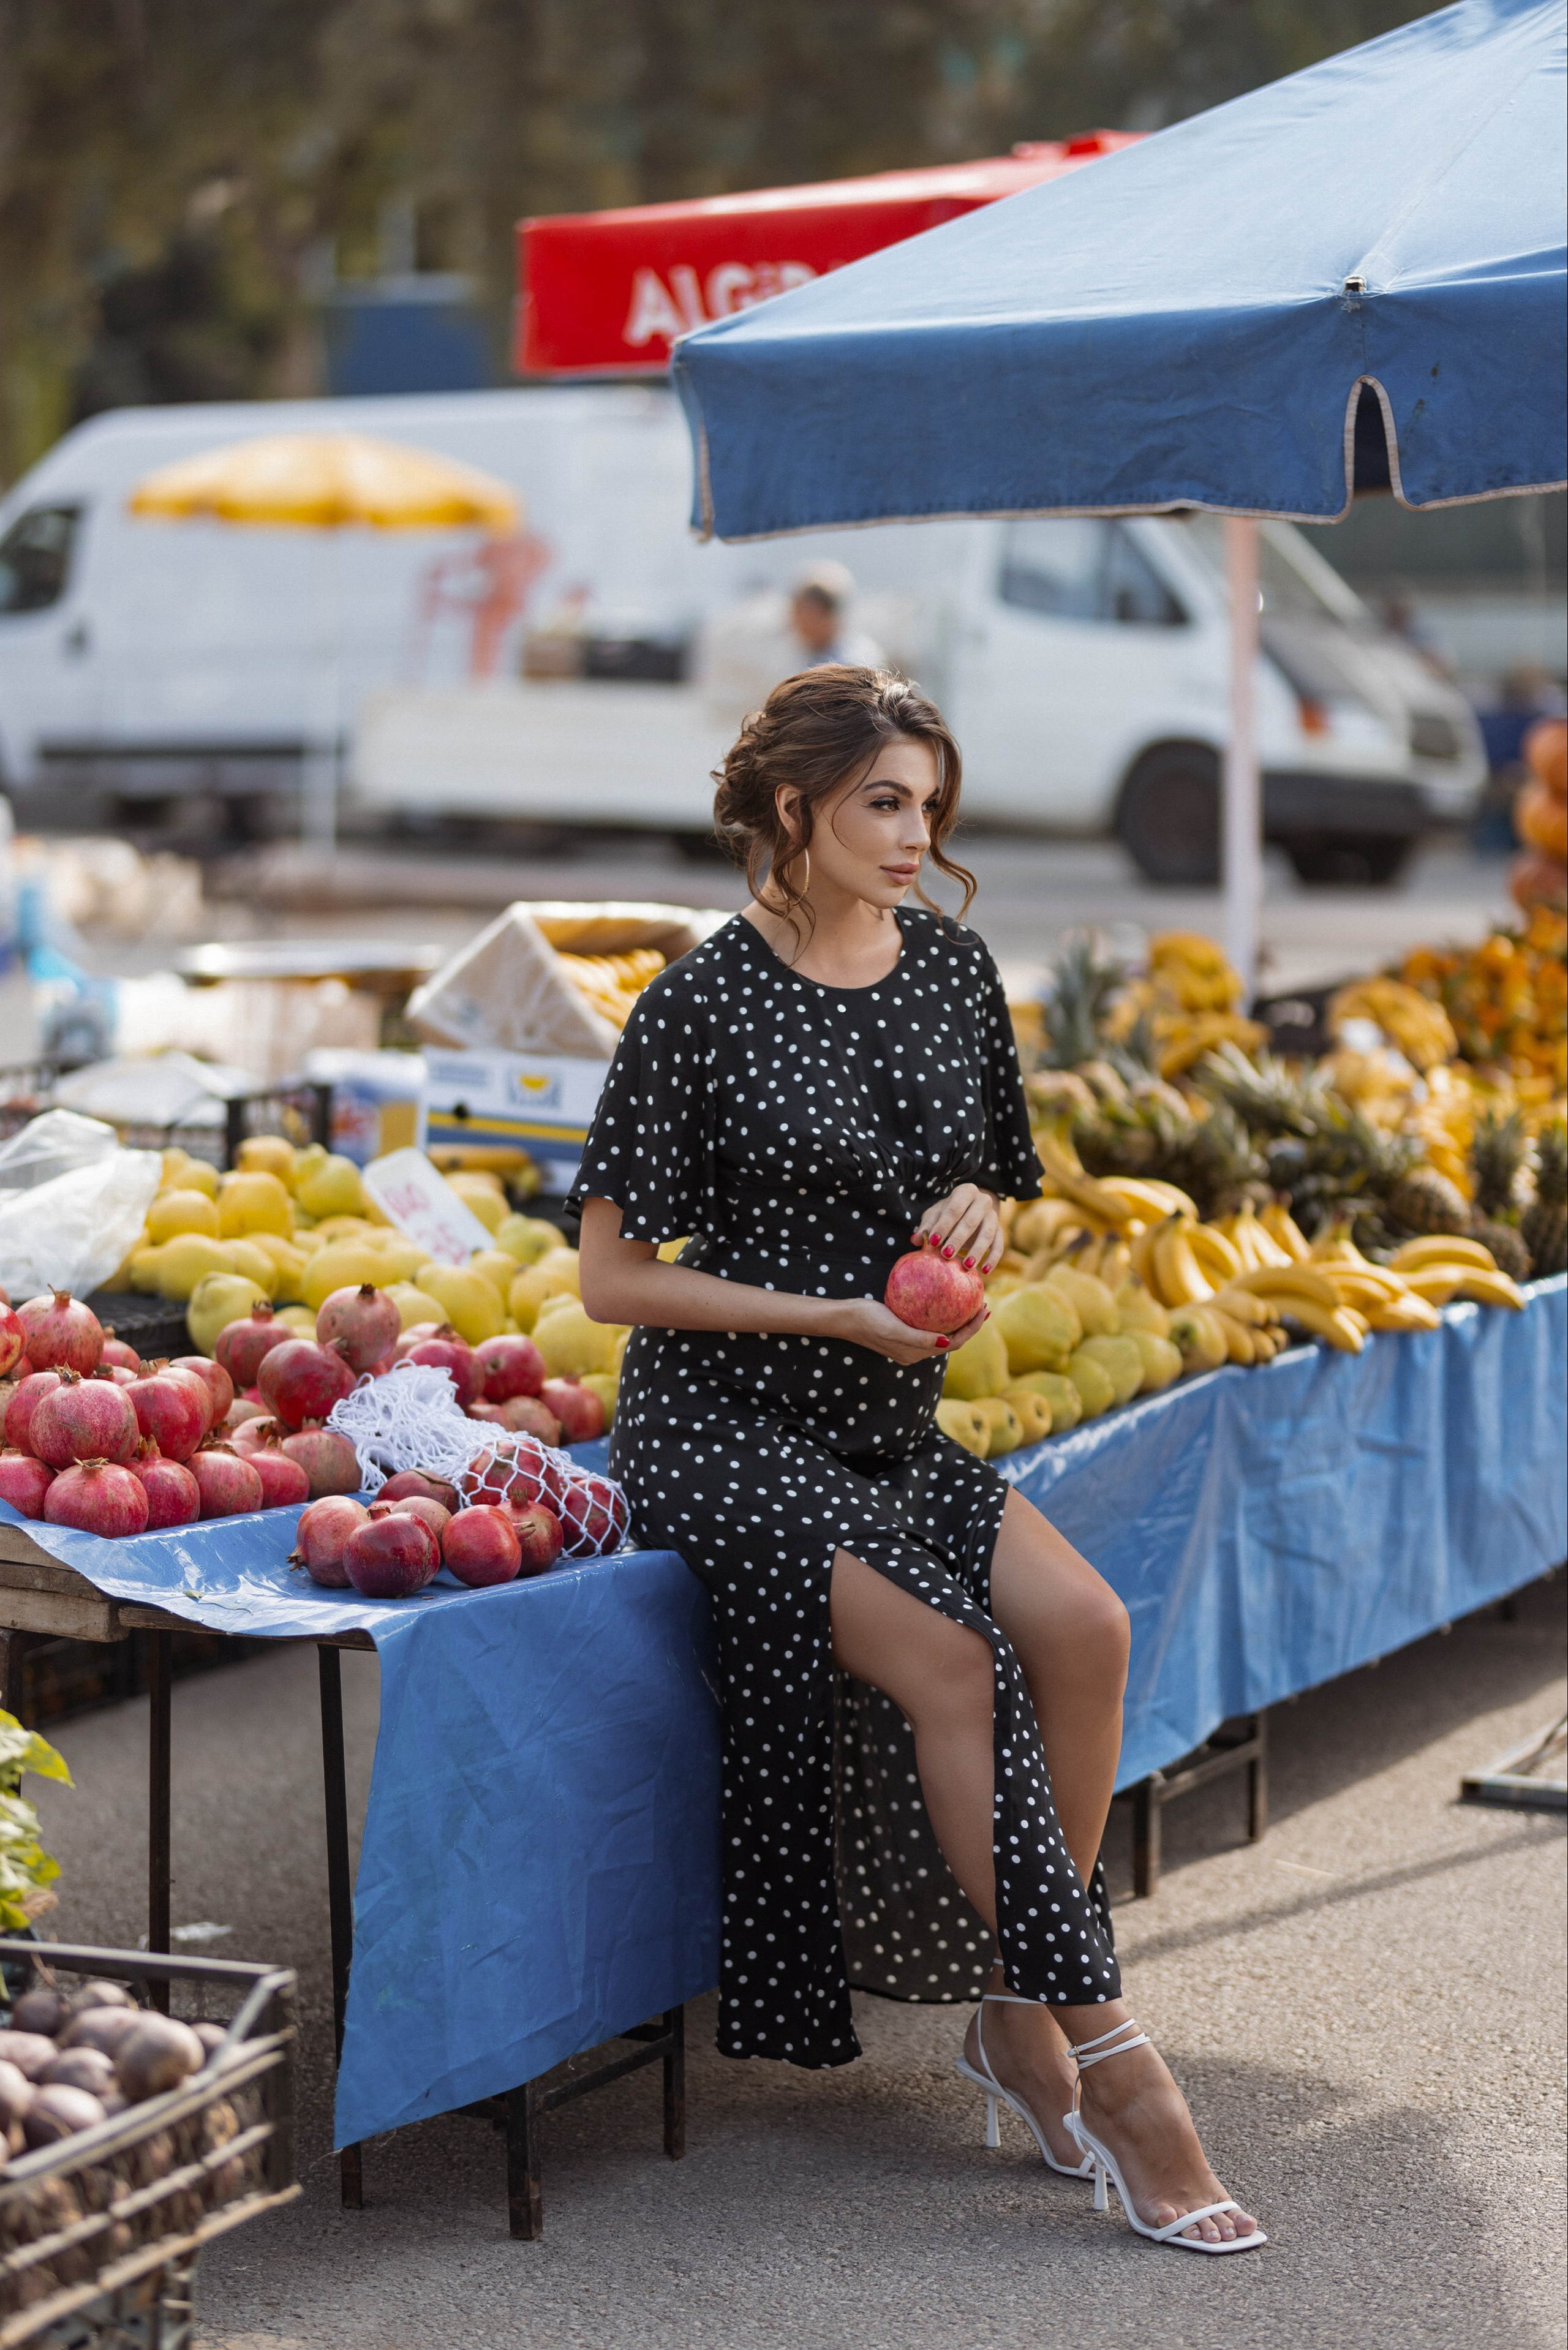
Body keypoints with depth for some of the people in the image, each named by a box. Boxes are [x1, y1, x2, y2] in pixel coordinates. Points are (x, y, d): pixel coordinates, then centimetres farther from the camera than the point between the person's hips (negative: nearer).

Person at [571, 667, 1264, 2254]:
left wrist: (976, 1209, -3)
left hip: (891, 1429, 6)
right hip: (722, 1429, -6)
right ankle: (1099, 2055, -18)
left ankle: (1020, 2018, -8)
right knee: (955, 1661, -26)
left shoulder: (951, 968, 7)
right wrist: (837, 1315, -16)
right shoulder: (702, 1006, -11)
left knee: (1082, 1625, -19)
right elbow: (613, 1278, -10)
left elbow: (995, 1177, 21)